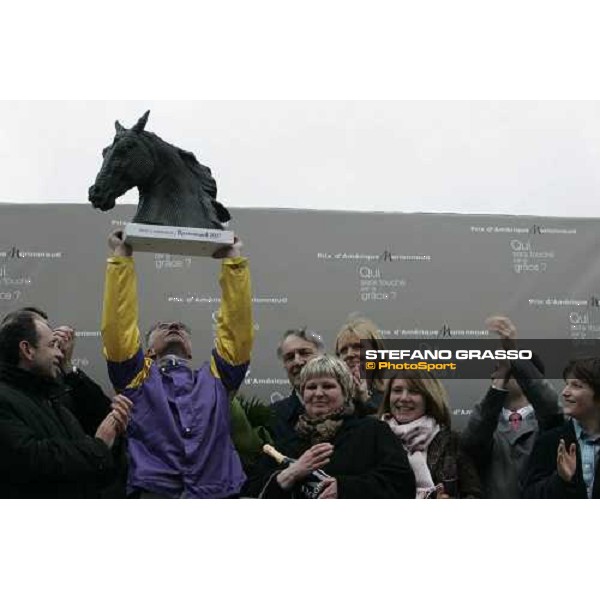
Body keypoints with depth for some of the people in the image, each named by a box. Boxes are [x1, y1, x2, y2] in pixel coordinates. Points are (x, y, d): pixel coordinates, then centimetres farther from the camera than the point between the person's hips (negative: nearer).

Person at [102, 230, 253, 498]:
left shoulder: (215, 378, 25)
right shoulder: (138, 377, 21)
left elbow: (238, 328, 17)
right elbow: (117, 326, 11)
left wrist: (233, 261, 19)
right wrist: (121, 258, 12)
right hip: (154, 493, -1)